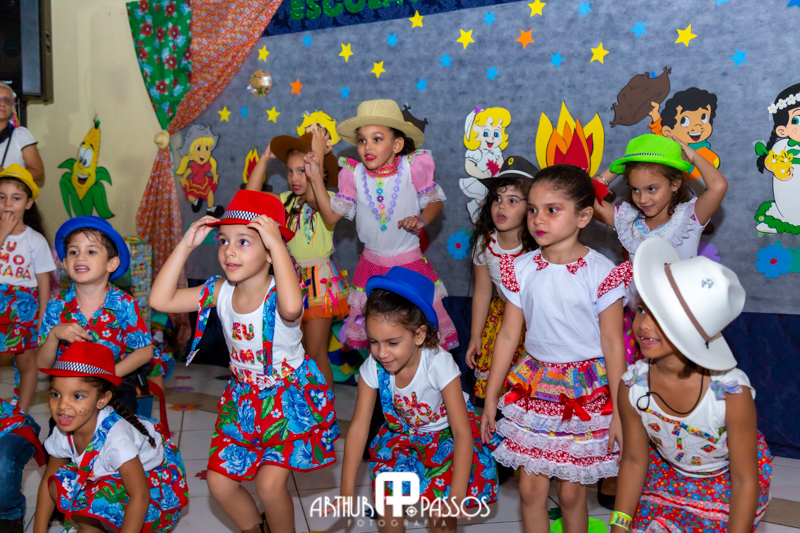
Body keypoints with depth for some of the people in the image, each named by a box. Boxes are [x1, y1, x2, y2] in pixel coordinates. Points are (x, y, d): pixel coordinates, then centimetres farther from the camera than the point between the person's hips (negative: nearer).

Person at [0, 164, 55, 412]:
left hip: (24, 307, -1)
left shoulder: (36, 240, -3)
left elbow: (44, 282, -1)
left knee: (26, 362, 7)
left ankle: (20, 414, 20)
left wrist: (43, 318, -3)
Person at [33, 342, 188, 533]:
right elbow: (47, 482, 1)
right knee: (58, 487, -11)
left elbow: (140, 495, -33)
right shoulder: (64, 433, -14)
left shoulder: (115, 436, -36)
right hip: (110, 479, 7)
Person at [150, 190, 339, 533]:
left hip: (290, 397, -6)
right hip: (243, 398, 6)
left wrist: (277, 243, -45)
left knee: (269, 484, -13)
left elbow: (291, 307, -52)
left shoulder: (277, 293, -26)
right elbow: (160, 300, -12)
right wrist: (186, 245, -15)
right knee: (219, 482, 7)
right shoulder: (220, 292, -8)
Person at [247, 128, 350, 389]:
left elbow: (313, 198, -34)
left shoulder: (329, 199, -11)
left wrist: (318, 154, -35)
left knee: (315, 352, -1)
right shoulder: (287, 201, 9)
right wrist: (265, 157, 2)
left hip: (319, 280, -6)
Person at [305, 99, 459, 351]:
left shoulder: (412, 168, -11)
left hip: (410, 262, -2)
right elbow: (331, 215, -4)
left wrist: (420, 220, -18)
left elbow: (436, 201, 1)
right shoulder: (354, 174, -6)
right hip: (371, 263, 2)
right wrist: (316, 179, -11)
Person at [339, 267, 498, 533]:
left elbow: (462, 432, -31)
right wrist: (347, 491, -21)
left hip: (445, 432, -3)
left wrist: (456, 496, -38)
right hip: (401, 433, 4)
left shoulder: (439, 364, -32)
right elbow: (358, 428, -17)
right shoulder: (373, 368, -22)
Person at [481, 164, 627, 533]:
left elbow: (612, 344, -9)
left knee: (571, 492, 8)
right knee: (531, 487, 7)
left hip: (586, 390, -3)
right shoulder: (521, 270, -2)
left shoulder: (600, 273, -12)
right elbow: (508, 335, 3)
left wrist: (619, 411, -8)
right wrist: (490, 398, 7)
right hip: (534, 385, 3)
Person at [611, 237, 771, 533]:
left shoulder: (732, 391, -35)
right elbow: (634, 460, -8)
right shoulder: (632, 386, -25)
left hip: (727, 484, -2)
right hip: (667, 474, 2)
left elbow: (745, 481, -22)